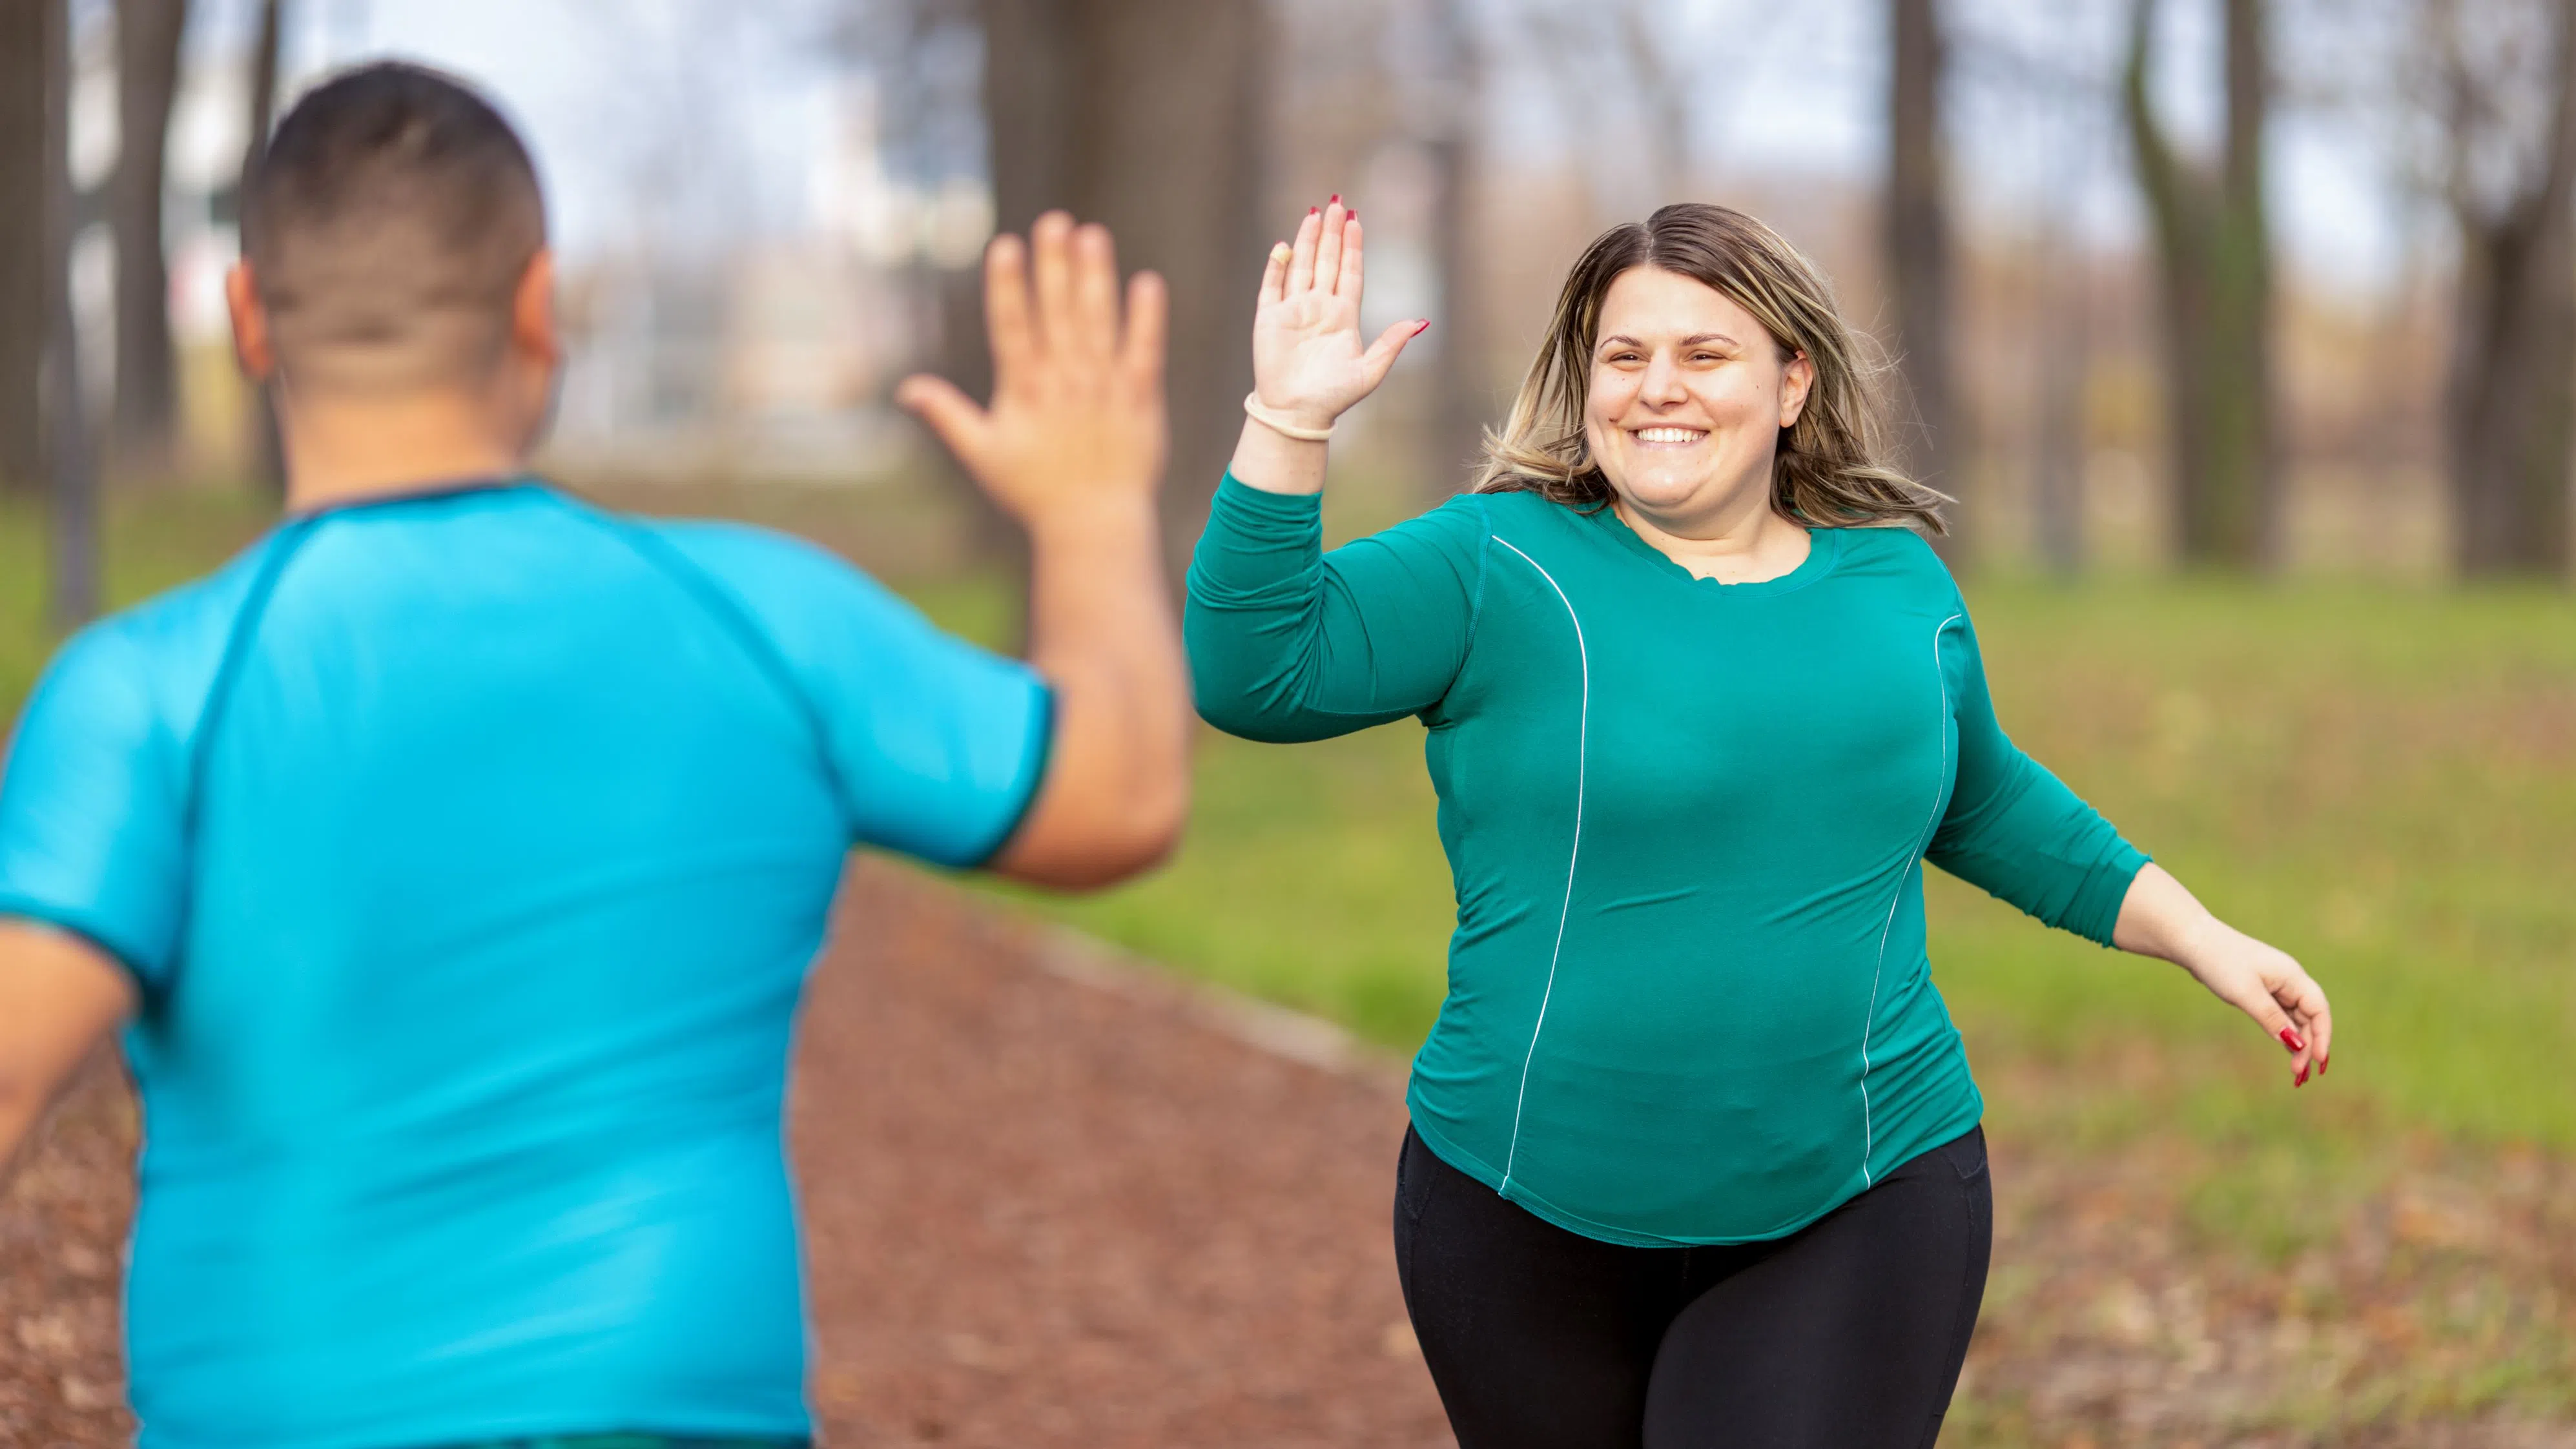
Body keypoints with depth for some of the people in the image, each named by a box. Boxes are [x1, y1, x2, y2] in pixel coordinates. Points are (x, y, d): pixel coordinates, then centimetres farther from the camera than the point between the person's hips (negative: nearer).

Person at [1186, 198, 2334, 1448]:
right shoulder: (1500, 566, -4)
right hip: (1528, 1227, -1)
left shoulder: (1899, 588, 8)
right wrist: (1289, 420, -24)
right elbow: (1253, 671, -15)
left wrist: (2203, 938, 23)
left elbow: (1986, 807, 24)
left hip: (1850, 1230, 1)